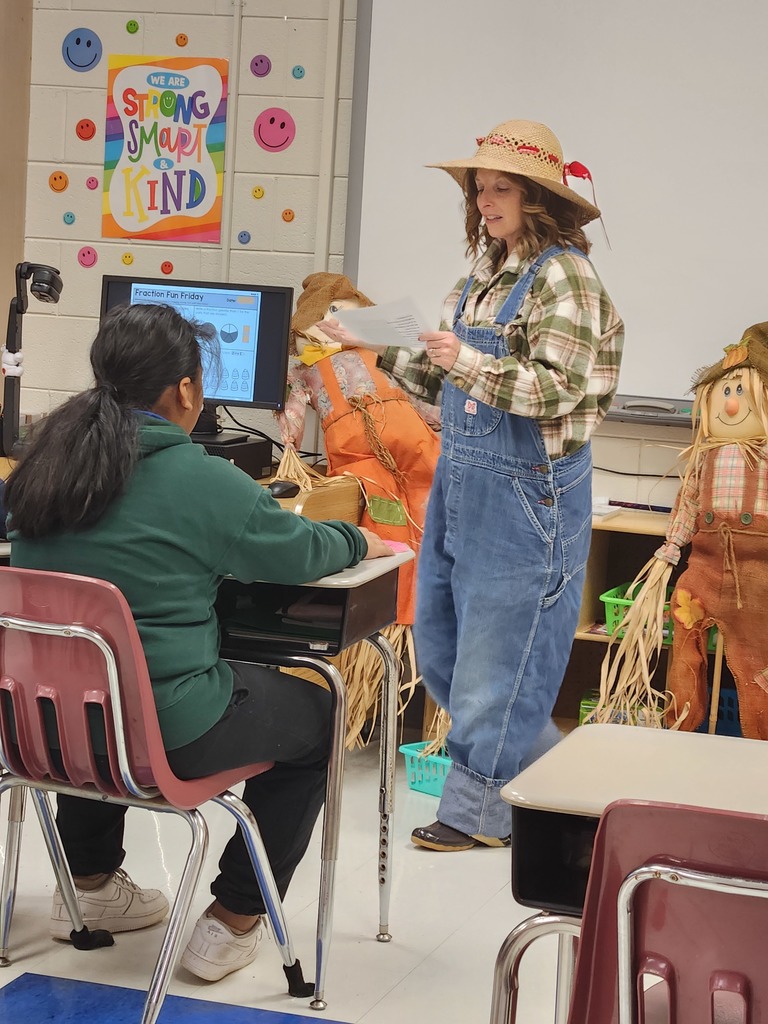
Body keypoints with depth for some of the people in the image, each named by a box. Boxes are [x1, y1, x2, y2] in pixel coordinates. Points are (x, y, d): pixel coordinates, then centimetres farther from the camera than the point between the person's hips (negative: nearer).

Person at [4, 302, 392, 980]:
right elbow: (300, 551, -2)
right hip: (164, 733, -6)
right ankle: (233, 922, 21)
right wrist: (358, 542, 20)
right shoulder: (201, 481, -17)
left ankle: (90, 884, 43)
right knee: (315, 717, 18)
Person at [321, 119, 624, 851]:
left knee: (494, 659, 0)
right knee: (440, 649, 14)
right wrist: (379, 349, 7)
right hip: (460, 483, 9)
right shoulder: (483, 275, 12)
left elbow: (559, 390, -22)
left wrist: (467, 363, -28)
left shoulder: (563, 275, -13)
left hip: (527, 492, -9)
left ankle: (475, 809, 13)